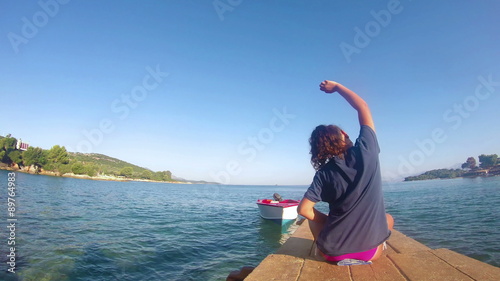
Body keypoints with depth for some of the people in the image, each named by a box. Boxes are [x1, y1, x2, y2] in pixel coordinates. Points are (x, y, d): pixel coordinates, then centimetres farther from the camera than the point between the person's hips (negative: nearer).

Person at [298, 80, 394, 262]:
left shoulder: (324, 173, -7)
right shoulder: (366, 151, -9)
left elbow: (304, 209, -10)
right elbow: (363, 107, 2)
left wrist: (327, 221, 5)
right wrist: (336, 86, 9)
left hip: (334, 252, 0)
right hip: (369, 252, 0)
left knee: (314, 216, 29)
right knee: (388, 218, 31)